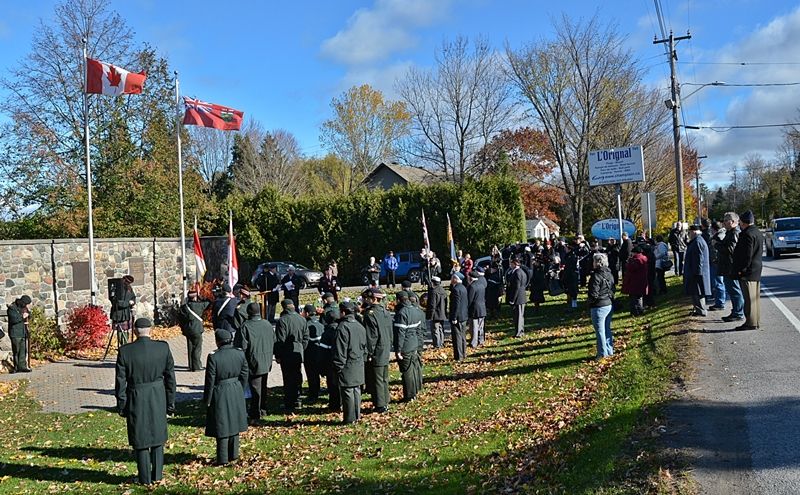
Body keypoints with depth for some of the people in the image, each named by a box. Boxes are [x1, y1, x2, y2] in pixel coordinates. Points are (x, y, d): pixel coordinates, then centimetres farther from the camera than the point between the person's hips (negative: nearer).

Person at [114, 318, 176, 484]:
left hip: (136, 400, -2)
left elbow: (120, 381, -7)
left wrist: (121, 406, 4)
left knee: (140, 439, 12)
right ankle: (157, 475, 26)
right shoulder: (163, 347, -9)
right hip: (158, 398, 2)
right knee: (157, 436, 17)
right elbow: (170, 377, -2)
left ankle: (145, 478, 21)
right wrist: (170, 401, 8)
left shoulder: (125, 351, -13)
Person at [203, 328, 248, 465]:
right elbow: (244, 377, 3)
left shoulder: (213, 357, -19)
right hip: (236, 392, 5)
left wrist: (207, 401, -3)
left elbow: (210, 381, -13)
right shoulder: (240, 354, -4)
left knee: (222, 426, 6)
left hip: (220, 394, -5)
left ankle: (223, 459, 14)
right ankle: (233, 455, 28)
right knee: (234, 423, 17)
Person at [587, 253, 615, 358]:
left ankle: (603, 354, 10)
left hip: (599, 306, -8)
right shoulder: (609, 274, 4)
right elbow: (612, 290, 11)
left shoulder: (596, 276, -21)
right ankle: (610, 351, 28)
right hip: (610, 305, 8)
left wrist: (588, 300, -4)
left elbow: (594, 295, -22)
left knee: (600, 331, 3)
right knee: (607, 329, 19)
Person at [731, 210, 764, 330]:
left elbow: (747, 255, -21)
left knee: (749, 298, -6)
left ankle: (751, 323, -2)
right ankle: (756, 321, 21)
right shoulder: (758, 233, 14)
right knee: (755, 297, 14)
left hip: (747, 272, -10)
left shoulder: (747, 234, -17)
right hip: (756, 271, 10)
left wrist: (741, 270, -16)